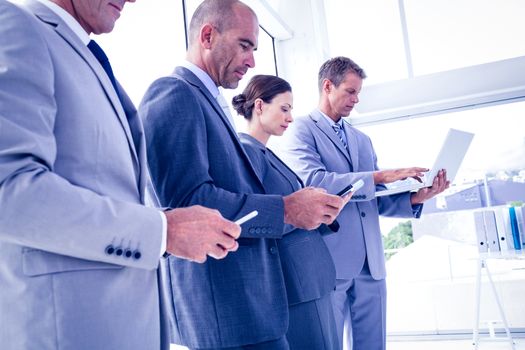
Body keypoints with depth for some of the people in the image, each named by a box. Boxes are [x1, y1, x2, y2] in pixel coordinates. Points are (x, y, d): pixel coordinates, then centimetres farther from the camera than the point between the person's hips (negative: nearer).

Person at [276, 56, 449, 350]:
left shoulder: (363, 140, 20)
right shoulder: (302, 130, -1)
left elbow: (376, 200, 17)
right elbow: (312, 182, -18)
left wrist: (415, 198, -2)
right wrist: (378, 176, -21)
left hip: (371, 265, 7)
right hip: (328, 263, -6)